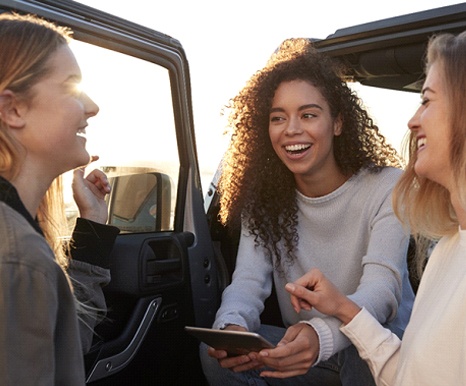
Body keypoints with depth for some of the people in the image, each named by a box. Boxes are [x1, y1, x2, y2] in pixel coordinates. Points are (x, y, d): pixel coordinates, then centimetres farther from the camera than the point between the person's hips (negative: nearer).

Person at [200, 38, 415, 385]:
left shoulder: (387, 187, -14)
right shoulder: (264, 199, -3)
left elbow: (382, 287, -27)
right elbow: (248, 281, -13)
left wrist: (322, 333, -48)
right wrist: (232, 325, -38)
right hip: (301, 349, 3)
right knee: (216, 351, -20)